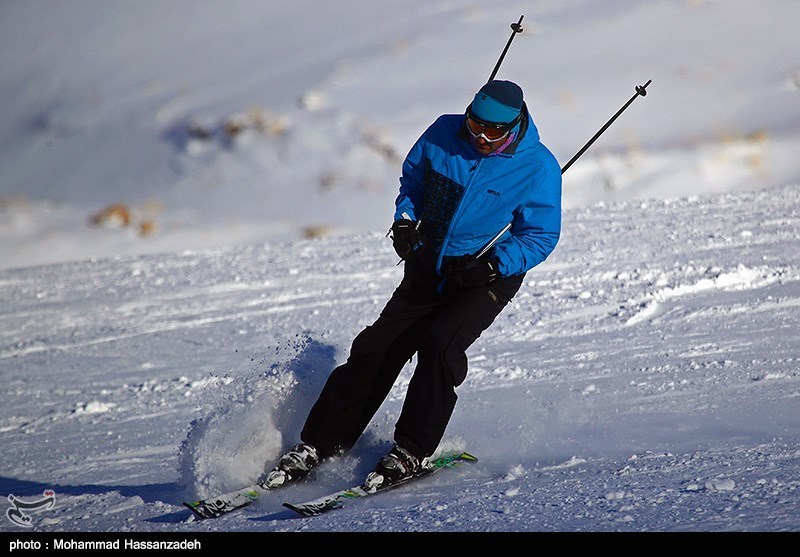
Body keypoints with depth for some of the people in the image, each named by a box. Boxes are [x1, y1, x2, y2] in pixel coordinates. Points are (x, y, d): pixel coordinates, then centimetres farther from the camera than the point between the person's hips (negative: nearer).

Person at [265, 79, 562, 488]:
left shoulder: (539, 168, -15)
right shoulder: (443, 134, -4)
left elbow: (540, 236, -10)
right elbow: (412, 178, 14)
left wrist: (493, 265, -24)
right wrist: (405, 219, -5)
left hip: (489, 277, -4)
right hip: (428, 268, 4)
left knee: (440, 344, -27)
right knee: (375, 348, -5)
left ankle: (410, 452, -18)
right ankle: (319, 444, 2)